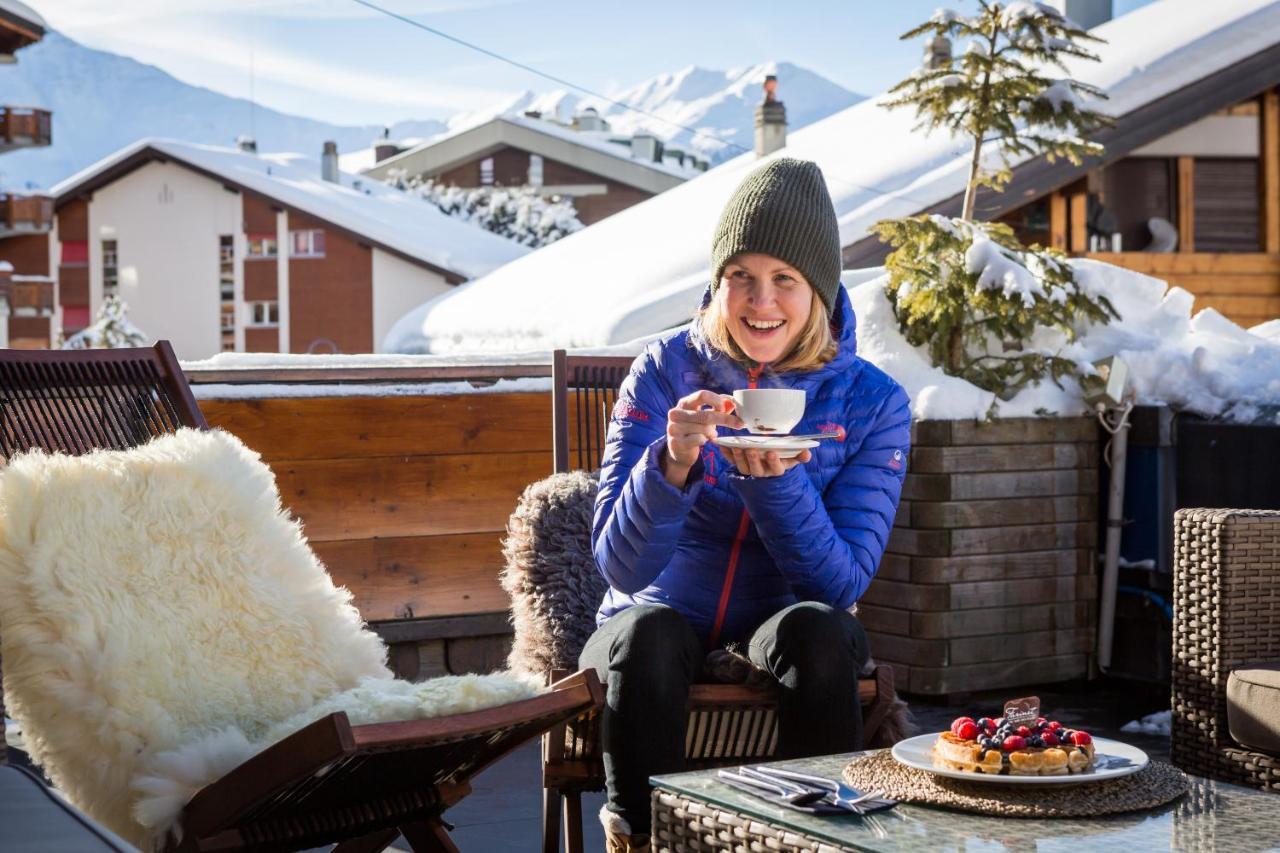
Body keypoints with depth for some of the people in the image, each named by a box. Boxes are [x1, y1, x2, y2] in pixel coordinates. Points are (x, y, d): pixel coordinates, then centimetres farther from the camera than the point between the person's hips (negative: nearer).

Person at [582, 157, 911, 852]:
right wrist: (672, 462, -30)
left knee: (817, 629, -33)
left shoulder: (873, 402, -4)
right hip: (663, 618, 0)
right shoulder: (664, 372, -5)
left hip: (781, 623, 1)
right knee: (647, 634, -34)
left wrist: (773, 477, -27)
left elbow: (840, 582, -11)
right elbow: (620, 566, -11)